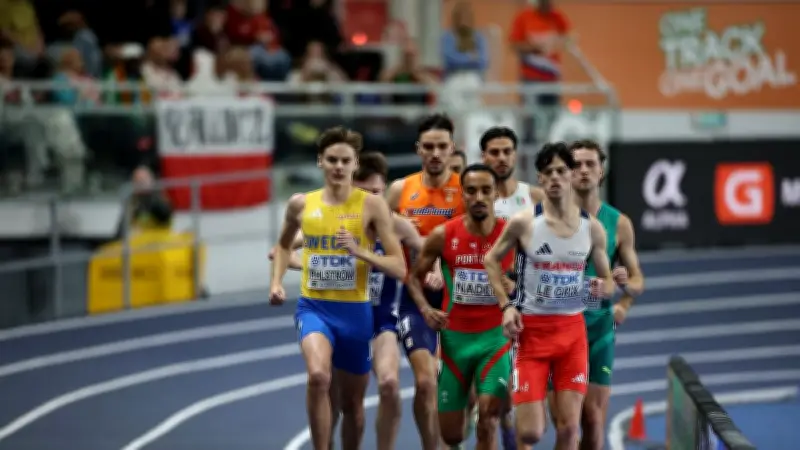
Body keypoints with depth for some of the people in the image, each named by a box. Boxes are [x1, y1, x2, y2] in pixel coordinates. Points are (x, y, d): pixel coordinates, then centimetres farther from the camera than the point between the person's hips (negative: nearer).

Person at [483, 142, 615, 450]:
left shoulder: (592, 228, 1)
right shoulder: (523, 223, -7)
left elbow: (607, 279, 12)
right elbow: (491, 260, 7)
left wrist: (603, 288, -13)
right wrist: (506, 306, -5)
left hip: (572, 329, 2)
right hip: (531, 329, -2)